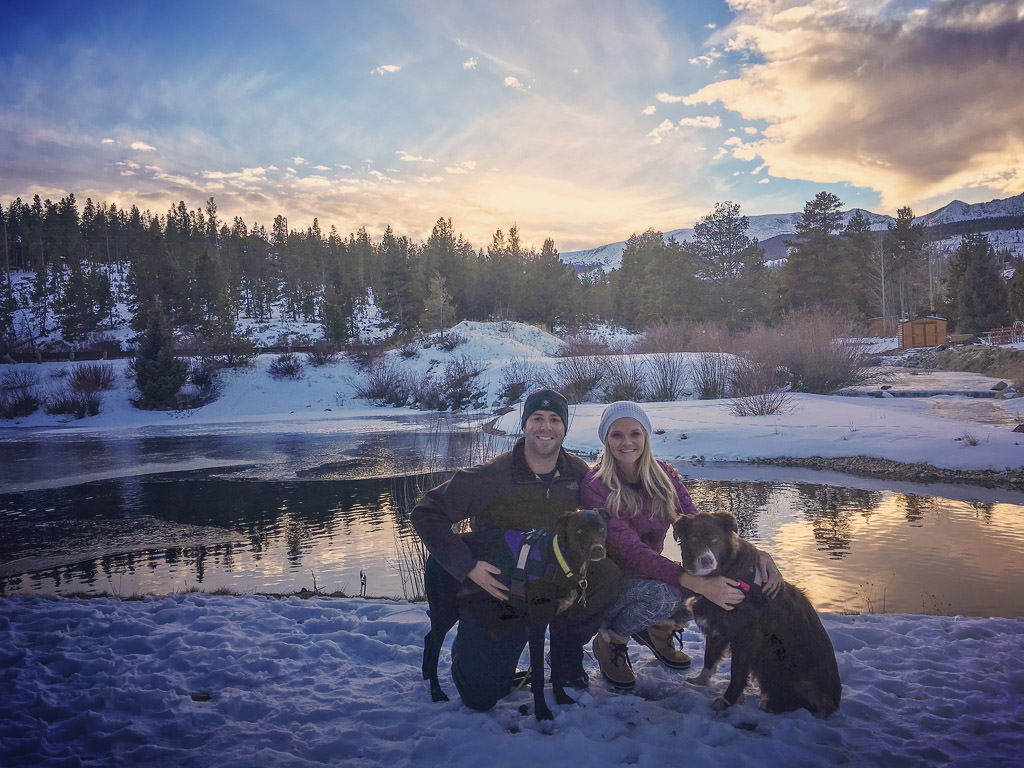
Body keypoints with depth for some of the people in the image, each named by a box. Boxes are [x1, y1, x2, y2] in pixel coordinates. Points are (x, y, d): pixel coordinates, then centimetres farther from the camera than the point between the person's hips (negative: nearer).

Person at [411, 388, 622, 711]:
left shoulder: (578, 473, -6)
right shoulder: (489, 477, -18)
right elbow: (426, 514, -15)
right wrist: (468, 567, -22)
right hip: (494, 591, -3)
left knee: (609, 575, -23)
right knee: (481, 696, -11)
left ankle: (567, 654, 3)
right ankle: (468, 645, 26)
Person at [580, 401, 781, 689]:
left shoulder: (664, 475, -3)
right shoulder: (596, 486, -21)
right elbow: (631, 551, -30)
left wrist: (754, 554, -28)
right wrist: (698, 582, -42)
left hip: (651, 571, 5)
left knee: (726, 583, -19)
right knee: (664, 595, -36)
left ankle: (658, 628, 9)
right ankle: (609, 641, -4)